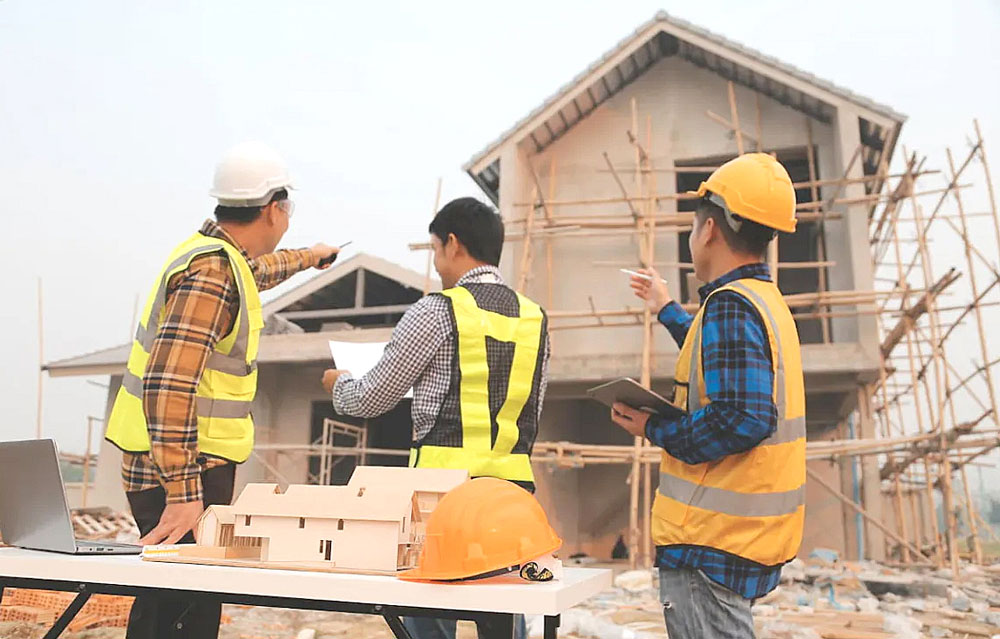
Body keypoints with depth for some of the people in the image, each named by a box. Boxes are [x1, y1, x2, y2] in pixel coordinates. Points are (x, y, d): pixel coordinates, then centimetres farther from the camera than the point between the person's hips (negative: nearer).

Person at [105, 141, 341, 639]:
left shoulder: (223, 256, 11)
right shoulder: (212, 272, -20)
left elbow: (258, 270, 38)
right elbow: (169, 385, -27)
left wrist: (308, 257, 56)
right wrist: (181, 494, -28)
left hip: (190, 465, 10)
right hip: (182, 469, -10)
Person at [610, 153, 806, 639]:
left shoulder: (730, 305, -19)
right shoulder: (765, 299, 12)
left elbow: (743, 420, -29)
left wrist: (654, 429, -15)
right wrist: (667, 310, 40)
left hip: (714, 541, -10)